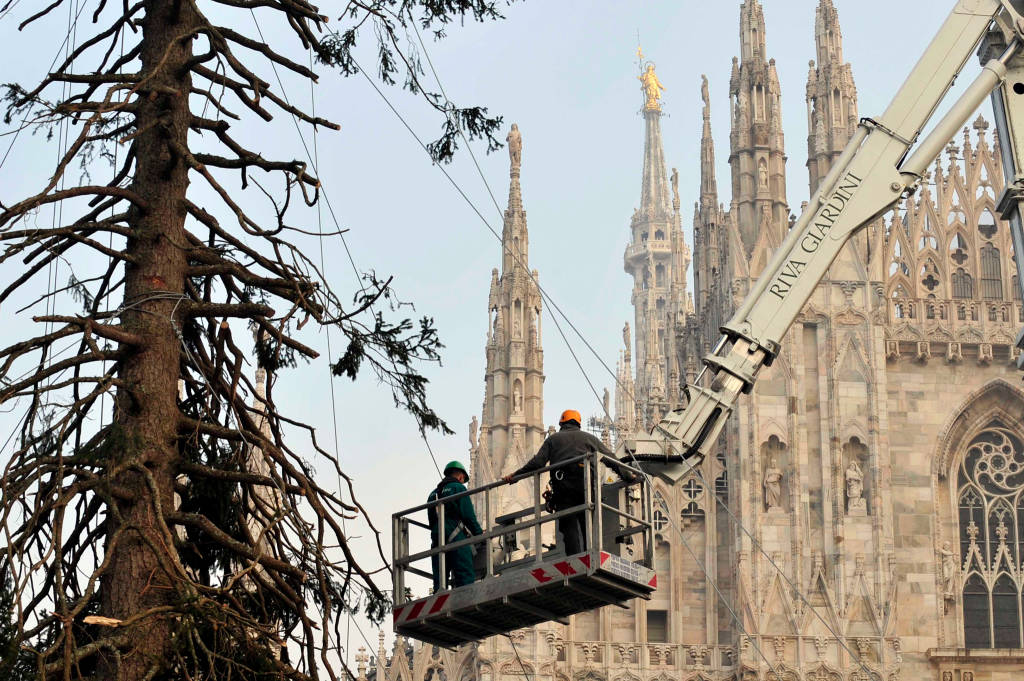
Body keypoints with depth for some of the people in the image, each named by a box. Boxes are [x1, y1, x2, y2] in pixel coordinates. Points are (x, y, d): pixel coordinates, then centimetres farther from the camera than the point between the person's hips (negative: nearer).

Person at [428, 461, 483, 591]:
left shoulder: (433, 493, 25)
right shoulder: (458, 488, 5)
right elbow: (468, 516, -4)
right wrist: (480, 534, 6)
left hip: (436, 539, 6)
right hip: (456, 538, -6)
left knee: (439, 583, 3)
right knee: (466, 577, -12)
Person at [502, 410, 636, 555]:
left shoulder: (553, 439, 20)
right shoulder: (588, 438, 22)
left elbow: (537, 462, 8)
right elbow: (611, 459, 19)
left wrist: (515, 475, 15)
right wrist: (628, 476, 29)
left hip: (562, 486, -1)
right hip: (585, 484, 1)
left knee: (570, 527, -4)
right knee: (589, 526, 7)